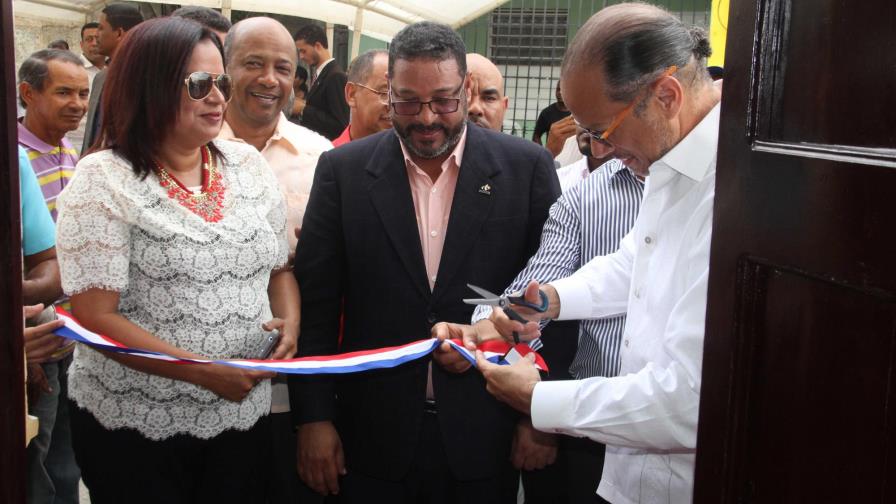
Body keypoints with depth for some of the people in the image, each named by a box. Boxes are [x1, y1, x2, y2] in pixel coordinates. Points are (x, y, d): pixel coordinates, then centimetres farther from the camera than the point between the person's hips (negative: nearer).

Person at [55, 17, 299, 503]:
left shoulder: (248, 164, 3)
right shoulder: (103, 179, -11)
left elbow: (280, 266, 13)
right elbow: (95, 318, -15)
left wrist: (290, 323, -8)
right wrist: (205, 372, -20)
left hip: (244, 412, 4)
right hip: (135, 423, -4)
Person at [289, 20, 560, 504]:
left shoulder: (527, 167, -4)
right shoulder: (343, 170, -2)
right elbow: (316, 303, 0)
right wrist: (314, 417, -2)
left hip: (483, 435, 0)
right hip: (372, 436, 1)